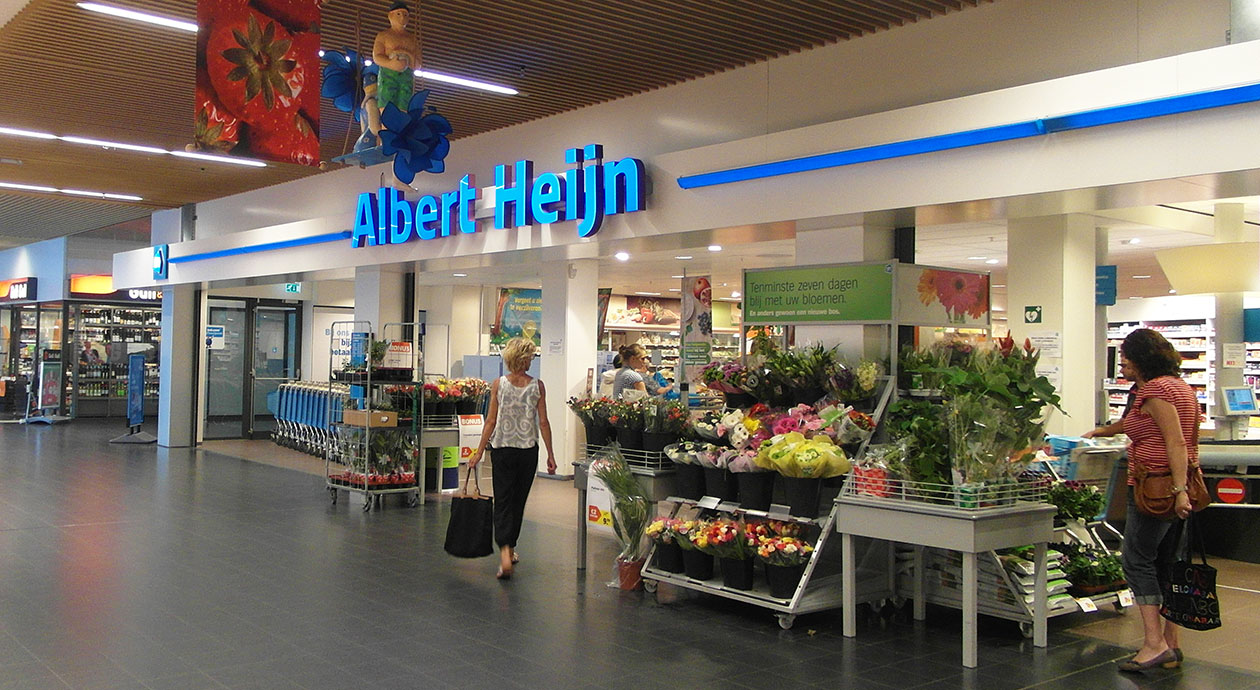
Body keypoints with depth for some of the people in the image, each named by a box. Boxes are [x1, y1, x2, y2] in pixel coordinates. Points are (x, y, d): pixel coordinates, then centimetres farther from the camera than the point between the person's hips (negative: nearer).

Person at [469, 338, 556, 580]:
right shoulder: (537, 386, -4)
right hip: (528, 449, 1)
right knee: (519, 500, 15)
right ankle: (511, 547, 28)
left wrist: (479, 451, 4)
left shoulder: (498, 384, -3)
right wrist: (550, 454, 3)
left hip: (502, 448, -1)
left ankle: (505, 551, -17)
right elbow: (543, 422, -3)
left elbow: (491, 421, -3)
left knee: (503, 501, 0)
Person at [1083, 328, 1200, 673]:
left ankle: (1154, 642, -9)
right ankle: (1171, 645, 15)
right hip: (1178, 486, 10)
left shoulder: (1155, 389, -13)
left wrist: (1179, 488, -25)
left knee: (1137, 560, -5)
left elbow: (1176, 443, -21)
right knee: (1167, 564, 12)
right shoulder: (1179, 385, 18)